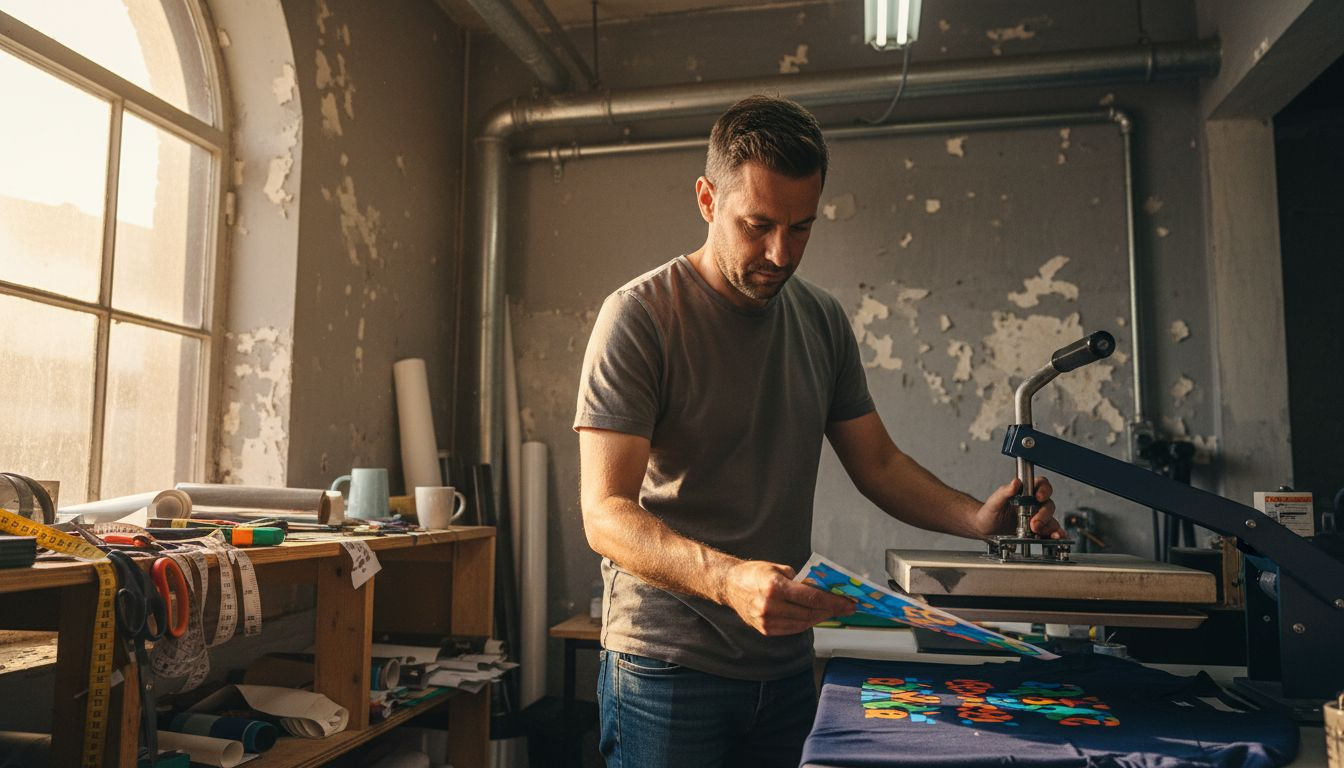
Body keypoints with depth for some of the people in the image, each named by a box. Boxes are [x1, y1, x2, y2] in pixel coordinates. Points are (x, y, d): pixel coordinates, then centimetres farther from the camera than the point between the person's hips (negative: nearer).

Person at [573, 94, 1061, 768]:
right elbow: (606, 514, -19)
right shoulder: (639, 316, -13)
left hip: (786, 664, 5)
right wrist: (728, 579, -35)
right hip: (667, 669, -5)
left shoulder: (822, 320, 5)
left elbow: (878, 462, 11)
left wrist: (978, 518, -7)